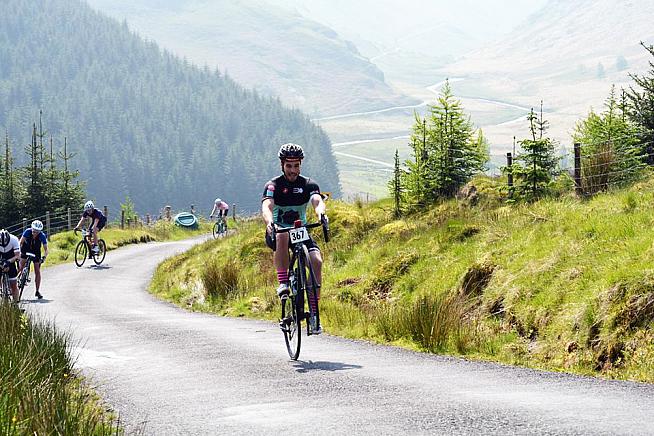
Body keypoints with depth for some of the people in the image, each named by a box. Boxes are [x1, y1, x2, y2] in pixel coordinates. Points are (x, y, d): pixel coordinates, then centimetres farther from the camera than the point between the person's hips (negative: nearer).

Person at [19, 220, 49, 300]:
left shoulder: (42, 236, -28)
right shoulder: (27, 232, -28)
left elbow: (46, 249, -25)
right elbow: (20, 243, -25)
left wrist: (44, 257, -42)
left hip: (36, 252, 0)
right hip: (26, 250, 0)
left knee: (37, 271, -6)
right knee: (21, 267, -16)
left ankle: (37, 291, 2)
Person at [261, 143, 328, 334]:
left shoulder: (308, 185, -4)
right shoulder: (273, 185, -10)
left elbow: (317, 201, -24)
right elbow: (266, 206, -28)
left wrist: (321, 213, -48)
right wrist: (269, 222, -51)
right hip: (277, 232, -2)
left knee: (317, 260, -24)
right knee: (282, 237, -40)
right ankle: (283, 282, -30)